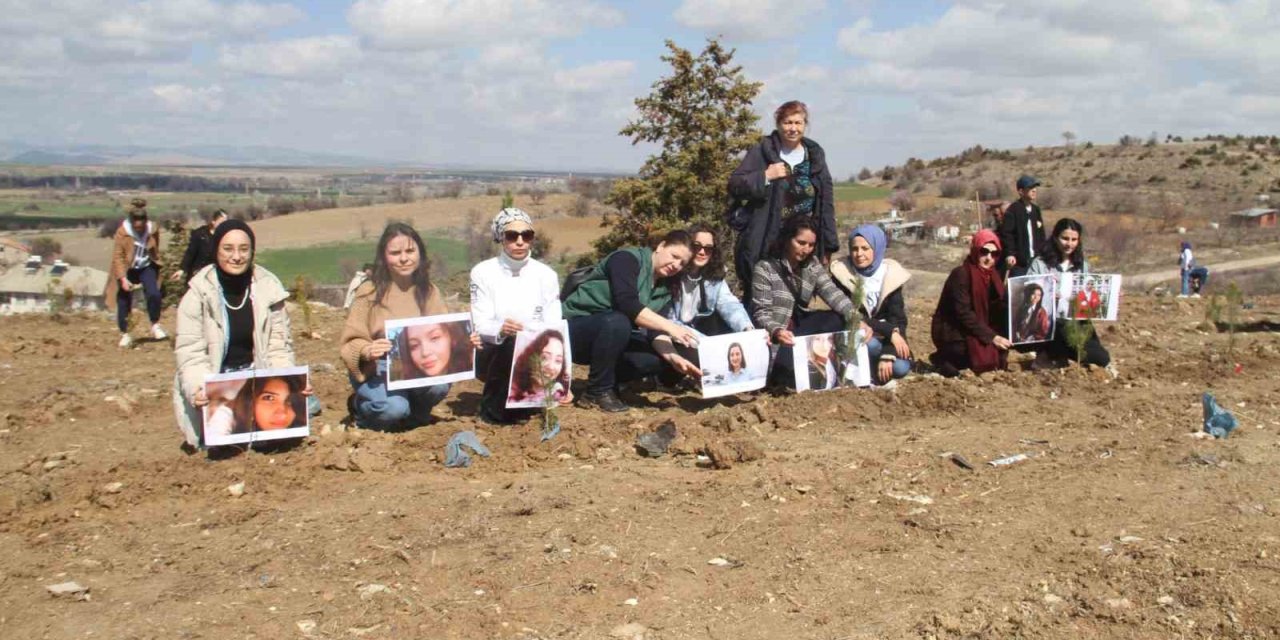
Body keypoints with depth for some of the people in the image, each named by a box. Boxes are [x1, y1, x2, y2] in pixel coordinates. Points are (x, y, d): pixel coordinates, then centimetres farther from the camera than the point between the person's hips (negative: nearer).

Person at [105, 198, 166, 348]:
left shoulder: (153, 230, -11)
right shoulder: (122, 232, -20)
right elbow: (117, 257, -17)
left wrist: (158, 268, 14)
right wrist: (123, 278, -24)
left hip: (146, 267, 2)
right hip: (127, 270, -1)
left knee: (154, 294, -19)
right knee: (124, 302, 0)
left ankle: (155, 326, -1)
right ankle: (125, 334, 15)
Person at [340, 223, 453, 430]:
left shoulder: (429, 291, 6)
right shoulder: (369, 292, -7)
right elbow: (352, 341, -9)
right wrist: (367, 351, -31)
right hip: (376, 369, -3)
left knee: (440, 384, -30)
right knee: (394, 409, -31)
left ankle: (416, 412, 6)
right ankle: (359, 405, 7)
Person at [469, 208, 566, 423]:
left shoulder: (546, 274, -1)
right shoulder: (483, 272, -5)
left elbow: (553, 331, -7)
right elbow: (480, 326, -12)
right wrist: (500, 329, -38)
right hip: (493, 354, -1)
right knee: (513, 344, -33)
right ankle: (494, 409, -10)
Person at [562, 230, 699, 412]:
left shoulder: (664, 289, 6)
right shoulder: (628, 258, -16)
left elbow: (654, 331, -6)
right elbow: (627, 304, -31)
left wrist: (672, 357, -25)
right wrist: (670, 326, -37)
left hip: (611, 334, 7)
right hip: (574, 330, -7)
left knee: (655, 358, -17)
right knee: (617, 322, -36)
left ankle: (606, 382, 5)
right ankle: (598, 392, -19)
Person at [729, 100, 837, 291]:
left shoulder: (815, 155, 10)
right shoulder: (762, 152, 1)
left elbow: (826, 202, 10)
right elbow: (734, 185, -3)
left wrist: (827, 246, 6)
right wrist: (765, 176, -17)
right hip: (766, 244, -3)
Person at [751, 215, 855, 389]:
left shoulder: (812, 265, 5)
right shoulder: (765, 268, -12)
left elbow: (832, 293, -10)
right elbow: (760, 312, -17)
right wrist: (776, 331, -40)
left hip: (798, 327, 6)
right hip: (774, 336, -6)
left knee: (838, 320, -19)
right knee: (795, 372, -30)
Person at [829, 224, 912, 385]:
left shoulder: (891, 275, -6)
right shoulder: (842, 273, -12)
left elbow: (898, 320, -11)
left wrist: (887, 355, -25)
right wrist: (889, 330, -25)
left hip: (883, 339, 2)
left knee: (900, 367, -26)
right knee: (871, 345, -35)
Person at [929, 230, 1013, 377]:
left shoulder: (991, 275, 5)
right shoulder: (961, 274, -18)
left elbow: (998, 310, -2)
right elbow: (963, 313, -25)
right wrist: (991, 337, -28)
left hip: (976, 330, 9)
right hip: (951, 332, -9)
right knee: (990, 350, -26)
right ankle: (944, 359, -6)